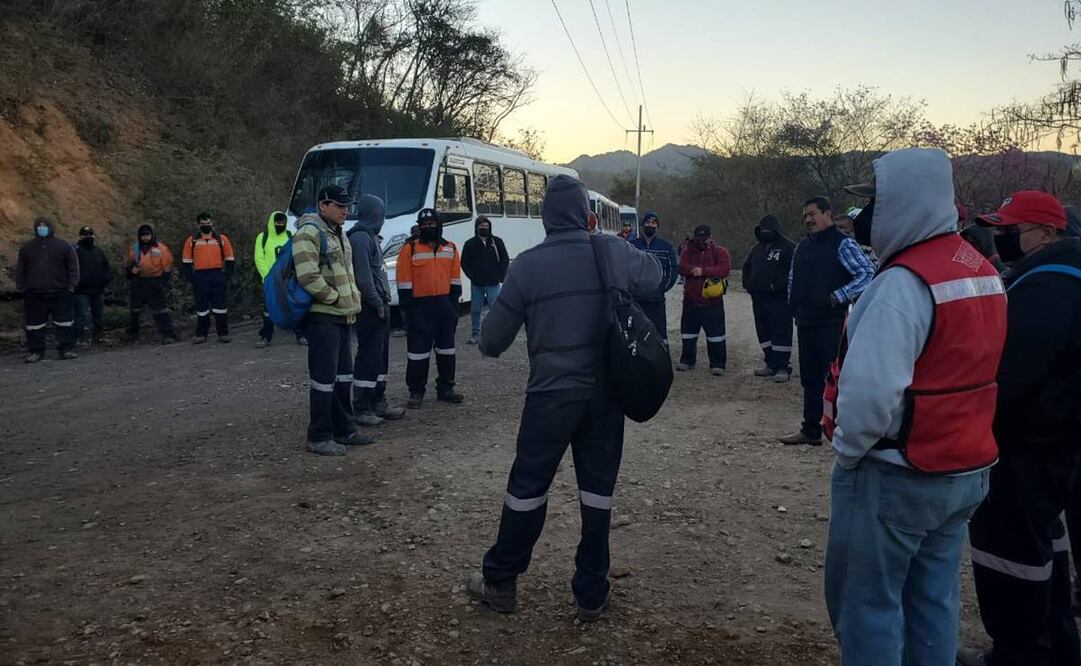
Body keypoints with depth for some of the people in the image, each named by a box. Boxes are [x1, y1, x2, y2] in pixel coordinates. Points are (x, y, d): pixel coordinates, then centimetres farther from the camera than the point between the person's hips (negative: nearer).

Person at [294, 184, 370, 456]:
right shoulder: (309, 232, -13)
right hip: (323, 317, -10)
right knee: (324, 377, -5)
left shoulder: (339, 234, 19)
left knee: (344, 375, 15)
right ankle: (319, 437, 4)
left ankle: (344, 430, 25)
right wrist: (336, 298, -13)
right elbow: (308, 277, -22)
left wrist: (351, 301, 13)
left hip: (343, 316, 10)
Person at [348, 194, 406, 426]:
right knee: (368, 357, -7)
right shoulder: (360, 237, -13)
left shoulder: (370, 236, 18)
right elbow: (363, 277, -20)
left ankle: (378, 403, 21)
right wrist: (377, 304, -16)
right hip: (371, 308, -10)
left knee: (380, 356, 14)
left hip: (379, 307, 10)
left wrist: (383, 303, 14)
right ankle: (361, 409, -2)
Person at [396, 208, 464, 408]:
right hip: (420, 306, -4)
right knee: (418, 350, -1)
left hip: (445, 304, 4)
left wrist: (454, 304, 6)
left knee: (446, 348, 11)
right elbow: (404, 281, -6)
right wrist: (407, 306, -10)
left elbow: (455, 279, 11)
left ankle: (445, 388, 22)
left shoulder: (451, 249, 8)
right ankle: (416, 392, 9)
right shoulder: (410, 249, -4)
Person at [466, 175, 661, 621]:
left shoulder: (528, 264, -9)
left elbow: (493, 340, -3)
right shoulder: (615, 253, -2)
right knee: (598, 486, 12)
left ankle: (500, 582, 23)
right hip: (606, 390, 3)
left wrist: (490, 345, 19)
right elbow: (654, 276, 21)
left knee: (528, 484, 10)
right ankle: (592, 593, 20)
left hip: (553, 392, -2)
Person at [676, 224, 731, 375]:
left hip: (713, 302, -3)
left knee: (715, 334, -1)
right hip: (690, 300, 3)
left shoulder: (720, 252, 1)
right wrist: (696, 269, -25)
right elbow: (682, 268, -9)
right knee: (688, 333, 13)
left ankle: (717, 364, 7)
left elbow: (724, 269, -15)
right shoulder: (688, 251, 8)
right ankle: (687, 361, 26)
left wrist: (703, 271, -20)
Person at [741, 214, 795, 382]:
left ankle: (782, 367, -5)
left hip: (779, 299, -8)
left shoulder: (788, 247, -6)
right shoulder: (757, 249, 18)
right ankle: (771, 364, 21)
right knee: (763, 333, 11)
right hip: (758, 298, 8)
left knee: (780, 333, -8)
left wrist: (779, 285, -21)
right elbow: (747, 267, 29)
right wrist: (748, 284, 14)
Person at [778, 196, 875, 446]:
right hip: (806, 322, 8)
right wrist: (795, 306, 13)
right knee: (809, 378, 13)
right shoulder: (802, 247, 15)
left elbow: (868, 273, -15)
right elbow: (793, 279, 26)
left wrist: (838, 296, -19)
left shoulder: (842, 244, -8)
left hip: (832, 323, -7)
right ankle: (811, 430, 22)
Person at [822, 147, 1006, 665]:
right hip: (964, 468, 9)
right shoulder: (980, 270, 8)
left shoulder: (904, 281, -22)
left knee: (866, 603, 5)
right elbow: (962, 370, 13)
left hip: (895, 476, -9)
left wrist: (848, 449, -13)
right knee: (933, 601, 18)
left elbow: (870, 390, -30)